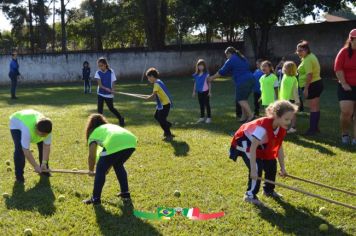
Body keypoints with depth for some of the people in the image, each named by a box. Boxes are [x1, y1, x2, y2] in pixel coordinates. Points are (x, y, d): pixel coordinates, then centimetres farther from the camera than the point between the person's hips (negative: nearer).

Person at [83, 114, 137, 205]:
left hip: (115, 144, -6)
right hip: (131, 142, 6)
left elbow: (92, 156, 19)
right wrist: (108, 168, 50)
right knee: (118, 165, 32)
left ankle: (95, 198, 19)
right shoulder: (112, 126, 41)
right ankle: (125, 193, 35)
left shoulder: (93, 133, 25)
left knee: (101, 170, 15)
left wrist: (91, 171, 36)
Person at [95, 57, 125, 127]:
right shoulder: (98, 73, -6)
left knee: (111, 108, 11)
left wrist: (112, 90, -23)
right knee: (99, 109, -2)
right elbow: (100, 85, -14)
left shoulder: (111, 71, -8)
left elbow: (113, 82, -5)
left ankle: (121, 119, 31)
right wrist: (106, 89, -29)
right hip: (100, 94, 2)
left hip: (109, 94, -2)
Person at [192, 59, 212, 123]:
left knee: (207, 104, 1)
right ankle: (202, 117, 21)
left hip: (205, 91, -5)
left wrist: (210, 91, -10)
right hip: (199, 92, 5)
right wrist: (194, 91, 12)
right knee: (201, 105, 12)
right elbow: (195, 83, 12)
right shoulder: (196, 75, 4)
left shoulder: (206, 74, -9)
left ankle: (209, 117, 8)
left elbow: (209, 83, -7)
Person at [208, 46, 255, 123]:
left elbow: (222, 72, 3)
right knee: (244, 99, 16)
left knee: (241, 99, -5)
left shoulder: (231, 60, -2)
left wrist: (212, 78, 14)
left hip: (242, 82, -8)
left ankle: (250, 115, -16)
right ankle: (244, 116, 16)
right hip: (251, 79, 9)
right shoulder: (243, 58, 22)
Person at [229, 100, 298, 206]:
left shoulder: (281, 128, -16)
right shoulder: (263, 126, -41)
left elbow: (279, 147, -3)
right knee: (257, 167, -21)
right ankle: (250, 195, -7)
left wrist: (282, 167, 1)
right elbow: (253, 148, -40)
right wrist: (253, 169, -39)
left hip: (259, 143, 8)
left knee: (271, 164, 6)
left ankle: (268, 190, 28)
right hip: (244, 141, -8)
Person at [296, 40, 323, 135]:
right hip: (317, 83, 11)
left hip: (312, 85, -11)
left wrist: (306, 88, -26)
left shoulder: (307, 60, -18)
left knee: (313, 108, -7)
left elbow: (309, 74, -26)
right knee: (316, 107, 14)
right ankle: (315, 128, 22)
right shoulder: (311, 56, 15)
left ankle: (312, 129, -4)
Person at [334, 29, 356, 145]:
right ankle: (345, 134, 16)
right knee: (346, 112, -9)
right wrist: (344, 84, -13)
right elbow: (338, 68, -7)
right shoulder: (344, 52, -4)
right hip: (347, 87, -2)